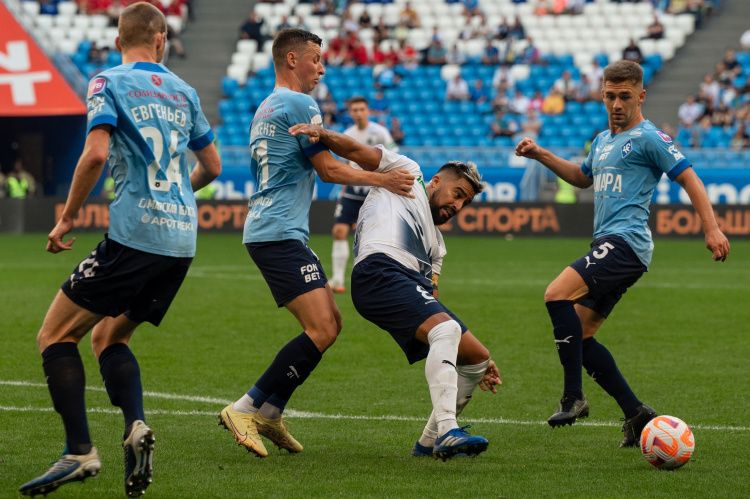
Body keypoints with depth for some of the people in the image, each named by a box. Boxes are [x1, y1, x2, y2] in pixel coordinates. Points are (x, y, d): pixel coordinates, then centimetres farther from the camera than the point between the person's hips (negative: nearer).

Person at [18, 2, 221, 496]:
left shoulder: (109, 84, -1)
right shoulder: (183, 91, 16)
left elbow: (96, 154, -16)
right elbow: (212, 165, 24)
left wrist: (67, 218, -5)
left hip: (135, 232, -6)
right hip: (182, 238, 7)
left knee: (56, 335, 1)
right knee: (108, 336, 19)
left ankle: (80, 451, -13)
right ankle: (136, 425, -6)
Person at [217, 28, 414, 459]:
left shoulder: (266, 108, 21)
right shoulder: (300, 105, -9)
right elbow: (328, 169, -8)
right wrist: (382, 179, 1)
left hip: (269, 229, 10)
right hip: (281, 234, -10)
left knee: (330, 323, 11)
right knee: (321, 331, -16)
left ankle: (270, 413, 10)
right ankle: (246, 409, -16)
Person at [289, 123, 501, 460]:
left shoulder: (436, 242, 35)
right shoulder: (407, 173, 21)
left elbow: (431, 301, 28)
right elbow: (355, 151, 12)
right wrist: (321, 134, -11)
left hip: (415, 287, 9)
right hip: (381, 271, -9)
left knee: (477, 358, 7)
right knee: (446, 329, -30)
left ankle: (430, 442, 16)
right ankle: (446, 432, -43)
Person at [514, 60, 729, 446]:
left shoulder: (648, 138, -4)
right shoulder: (602, 140, 23)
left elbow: (689, 179, -7)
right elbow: (583, 177, 41)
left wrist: (711, 229, -17)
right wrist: (540, 156, 30)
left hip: (625, 241, -10)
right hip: (609, 245, 10)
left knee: (557, 295, -25)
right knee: (578, 337, 4)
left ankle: (573, 398, -24)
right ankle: (636, 414, 7)